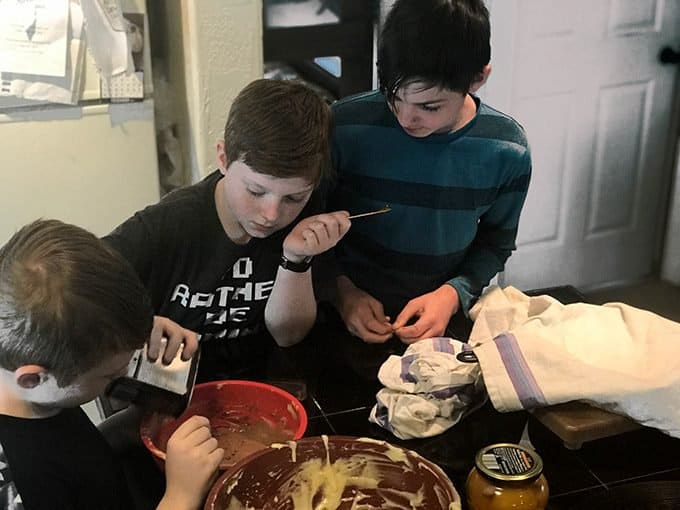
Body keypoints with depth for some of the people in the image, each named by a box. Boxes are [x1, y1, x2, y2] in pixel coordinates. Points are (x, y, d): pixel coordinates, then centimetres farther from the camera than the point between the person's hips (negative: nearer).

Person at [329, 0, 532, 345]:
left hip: (445, 317, 2)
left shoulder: (507, 151, -10)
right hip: (351, 315, -2)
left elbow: (496, 242, 5)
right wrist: (341, 289, -13)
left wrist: (453, 294, -10)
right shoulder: (345, 127, -15)